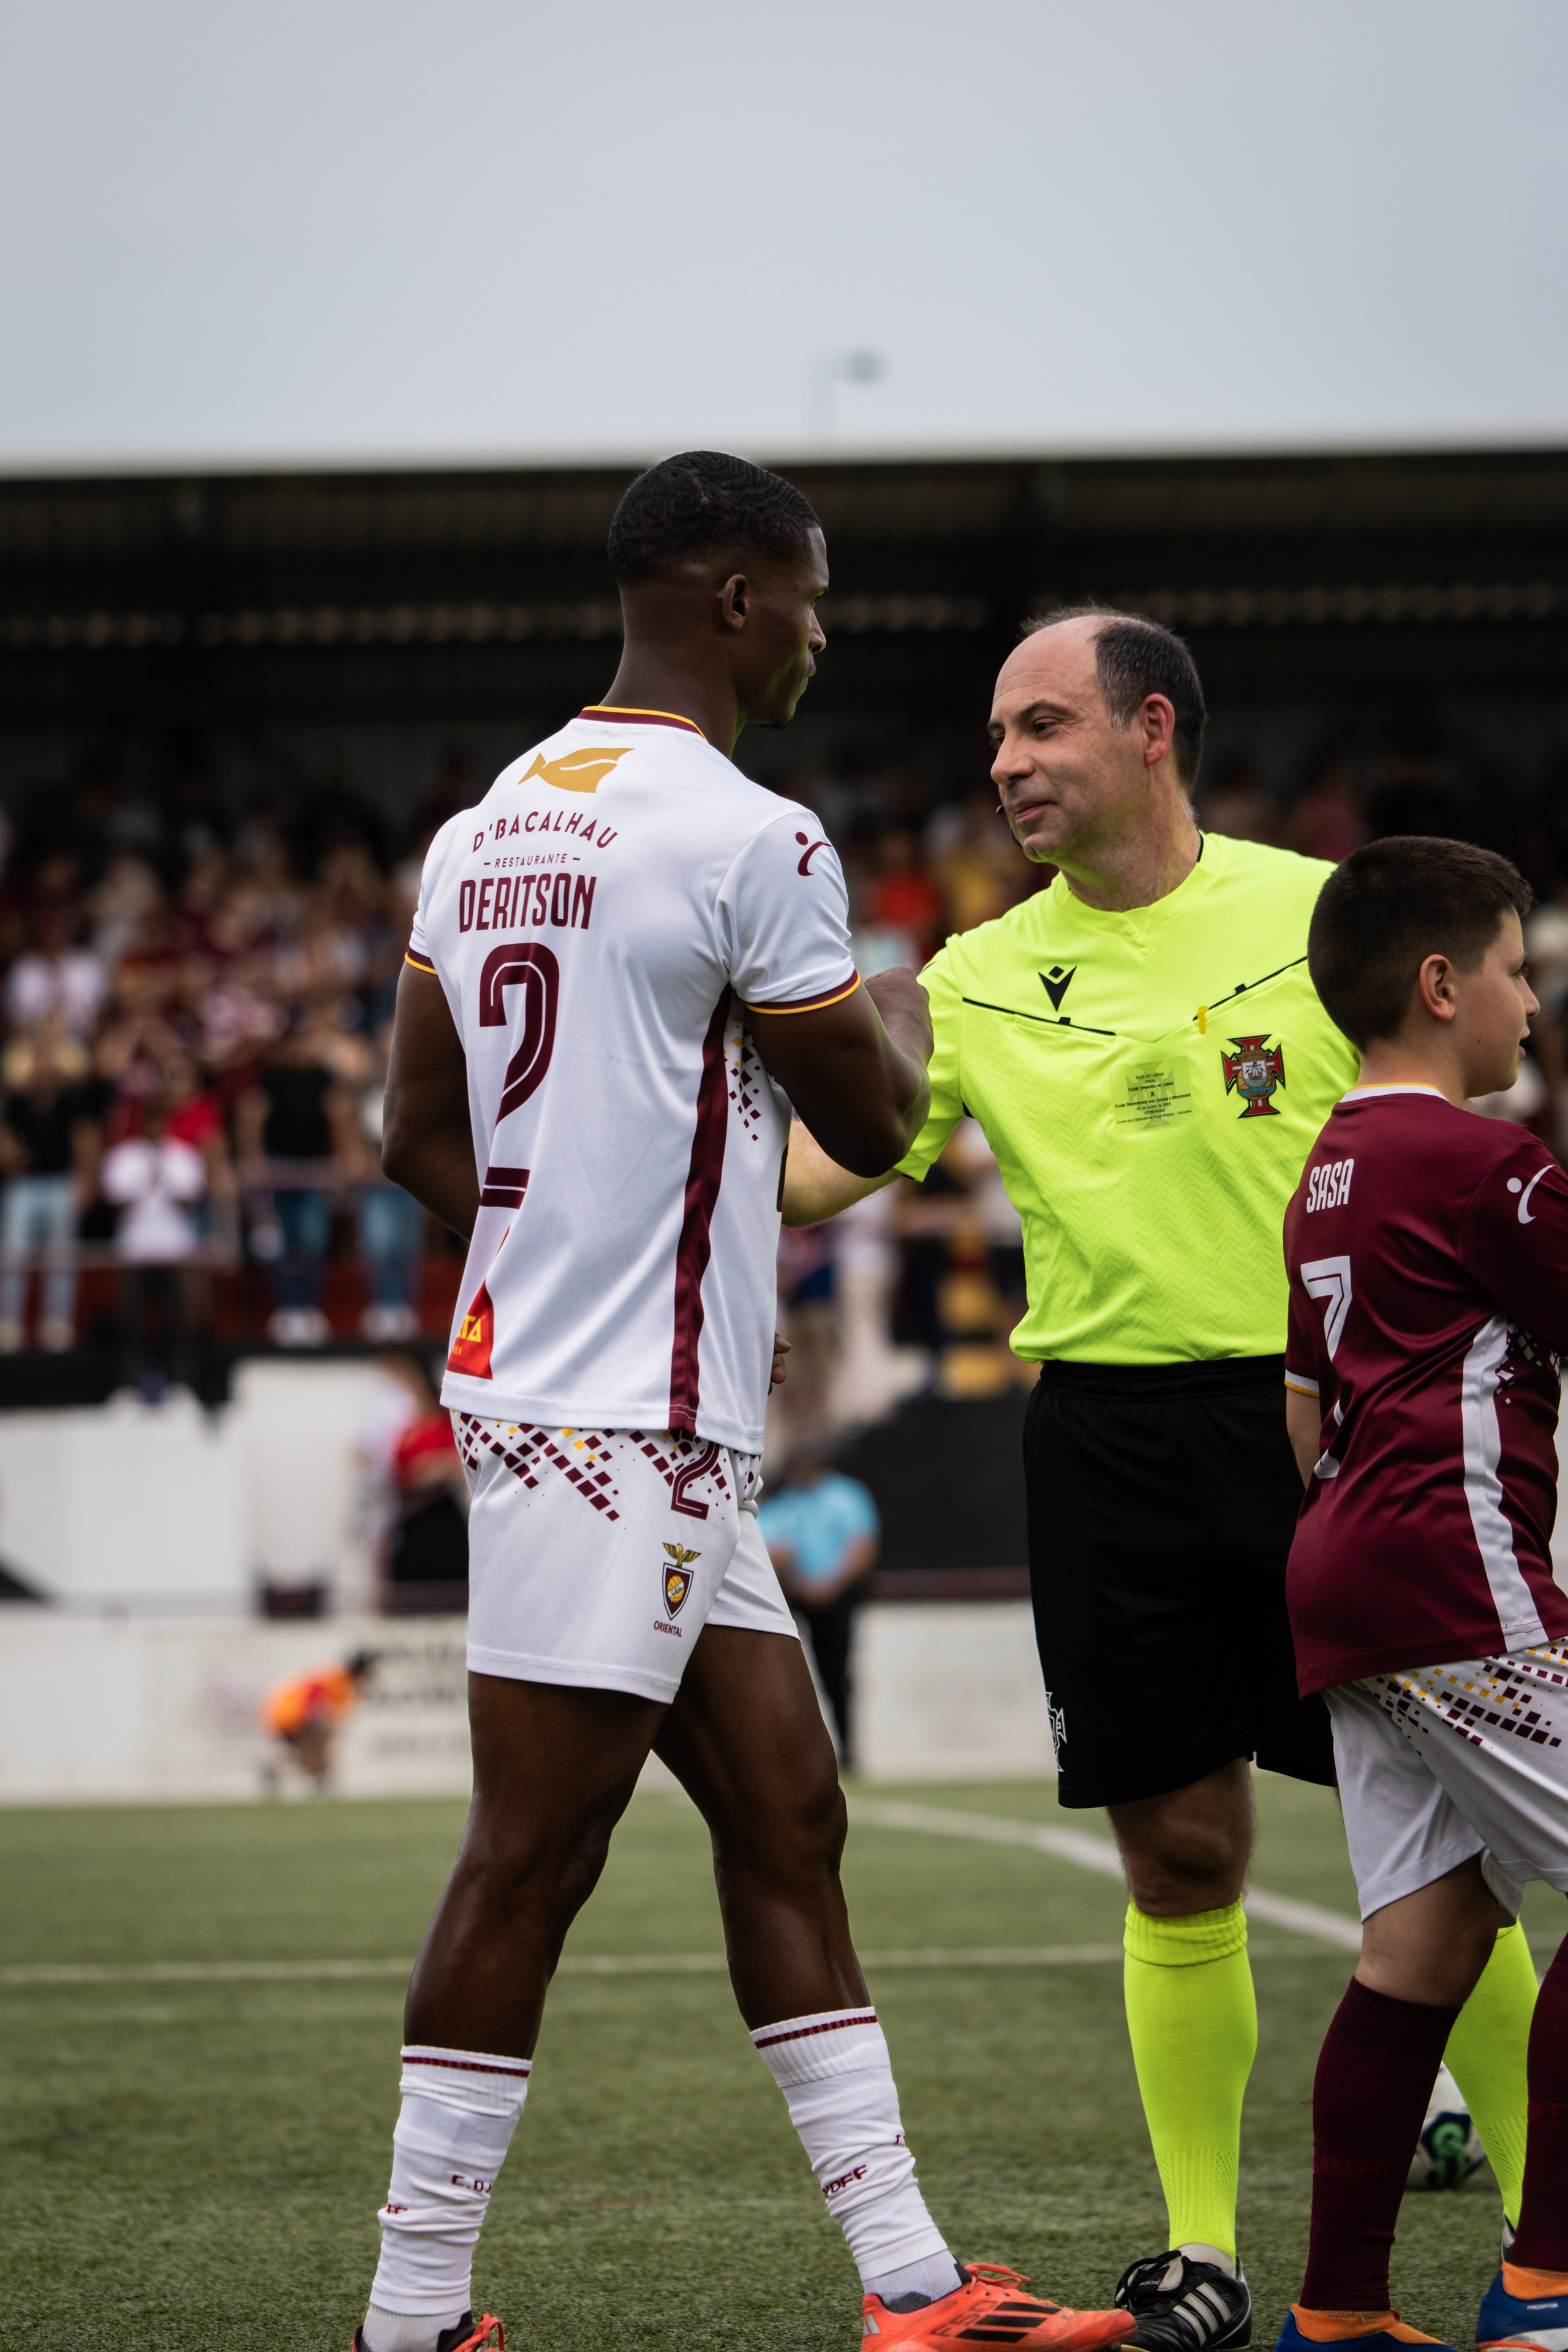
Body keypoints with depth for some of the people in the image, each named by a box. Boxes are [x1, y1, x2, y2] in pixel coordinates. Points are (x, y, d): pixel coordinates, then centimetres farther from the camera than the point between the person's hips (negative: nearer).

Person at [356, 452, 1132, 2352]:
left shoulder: (483, 831, 13)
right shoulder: (751, 839, -13)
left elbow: (419, 1140, 16)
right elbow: (872, 1126, -4)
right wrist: (905, 1020, 17)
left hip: (537, 1380, 10)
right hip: (619, 1428, -10)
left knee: (787, 1824, 11)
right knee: (527, 1864, -5)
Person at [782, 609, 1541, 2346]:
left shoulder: (1314, 915, 0)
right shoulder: (980, 982, 6)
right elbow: (815, 1169, 1)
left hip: (1322, 1420, -2)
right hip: (1107, 1440, 2)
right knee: (1178, 1859, 4)